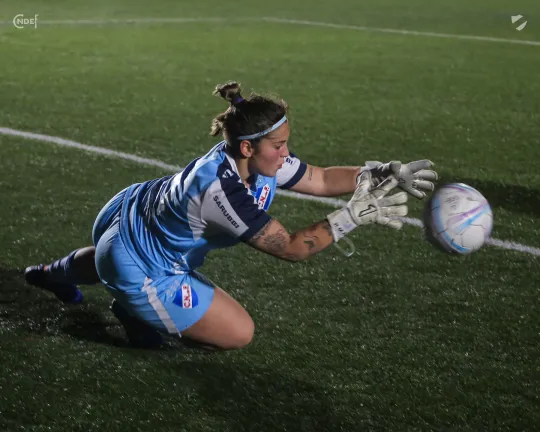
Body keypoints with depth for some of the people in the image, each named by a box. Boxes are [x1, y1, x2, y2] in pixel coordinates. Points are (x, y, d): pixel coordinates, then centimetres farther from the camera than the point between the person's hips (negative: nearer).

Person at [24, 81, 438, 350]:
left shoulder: (258, 159, -18)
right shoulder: (222, 191, -40)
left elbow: (323, 178, -9)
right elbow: (292, 248, -36)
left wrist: (386, 174, -20)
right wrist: (354, 215, -38)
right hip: (140, 271, -9)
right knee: (240, 333, -5)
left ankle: (54, 273, 74)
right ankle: (136, 310, 10)